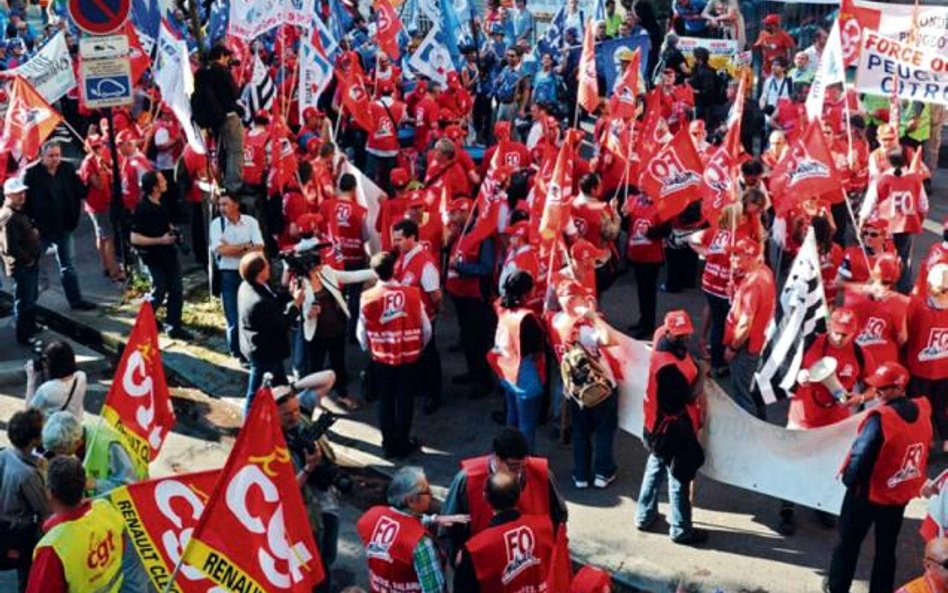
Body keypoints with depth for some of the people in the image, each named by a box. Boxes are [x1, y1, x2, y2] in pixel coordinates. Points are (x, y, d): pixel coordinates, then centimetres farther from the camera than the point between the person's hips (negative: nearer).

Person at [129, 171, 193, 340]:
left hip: (169, 253, 8)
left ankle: (174, 326, 19)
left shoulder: (161, 204, 5)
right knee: (159, 293, 1)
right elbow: (135, 238, -23)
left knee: (176, 291, 9)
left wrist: (173, 231, 2)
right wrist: (161, 240, -23)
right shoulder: (142, 209, -20)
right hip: (154, 258, -8)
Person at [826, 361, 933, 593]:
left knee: (849, 542, 15)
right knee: (887, 548, 18)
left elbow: (861, 454, -27)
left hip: (868, 492, -5)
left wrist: (849, 479, -10)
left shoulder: (880, 417, -28)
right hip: (901, 494, 5)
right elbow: (925, 449, 7)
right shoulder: (923, 410, -7)